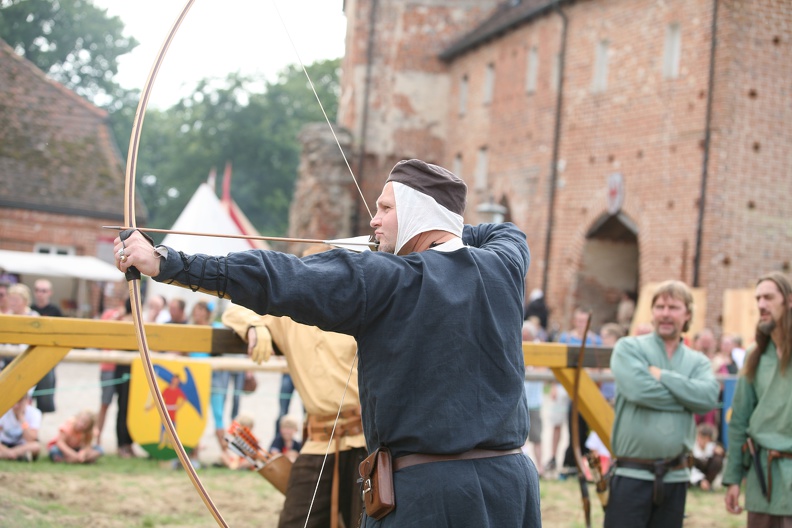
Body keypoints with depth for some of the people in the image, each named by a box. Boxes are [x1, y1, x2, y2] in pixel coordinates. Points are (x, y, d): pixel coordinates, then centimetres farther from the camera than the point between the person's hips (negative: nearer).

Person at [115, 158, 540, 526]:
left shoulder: (385, 280, -10)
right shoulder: (501, 267, 5)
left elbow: (277, 280, -16)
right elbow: (506, 232, 32)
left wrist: (165, 263, -14)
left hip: (427, 490, -6)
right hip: (512, 479, 6)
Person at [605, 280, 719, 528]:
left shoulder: (698, 362, 12)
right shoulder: (628, 348, 1)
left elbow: (709, 396, -9)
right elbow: (638, 389, -17)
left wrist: (662, 376, -12)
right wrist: (687, 396, -7)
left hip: (675, 477, 4)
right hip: (632, 476, -4)